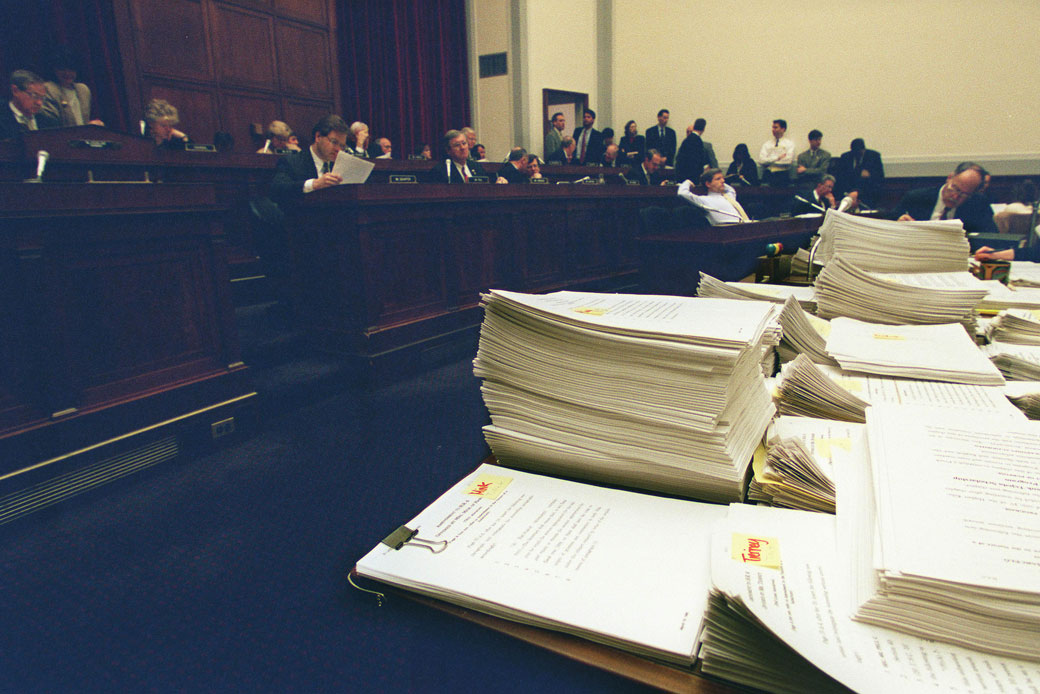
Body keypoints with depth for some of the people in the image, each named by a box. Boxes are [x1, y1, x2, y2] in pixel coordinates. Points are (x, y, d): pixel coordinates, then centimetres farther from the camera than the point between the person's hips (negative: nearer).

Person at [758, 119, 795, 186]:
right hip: (768, 174, 1)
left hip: (783, 175, -1)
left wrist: (769, 161, -4)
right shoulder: (766, 143, 12)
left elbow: (788, 161, -8)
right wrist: (777, 158, -7)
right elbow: (761, 160, -2)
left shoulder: (789, 144, 7)